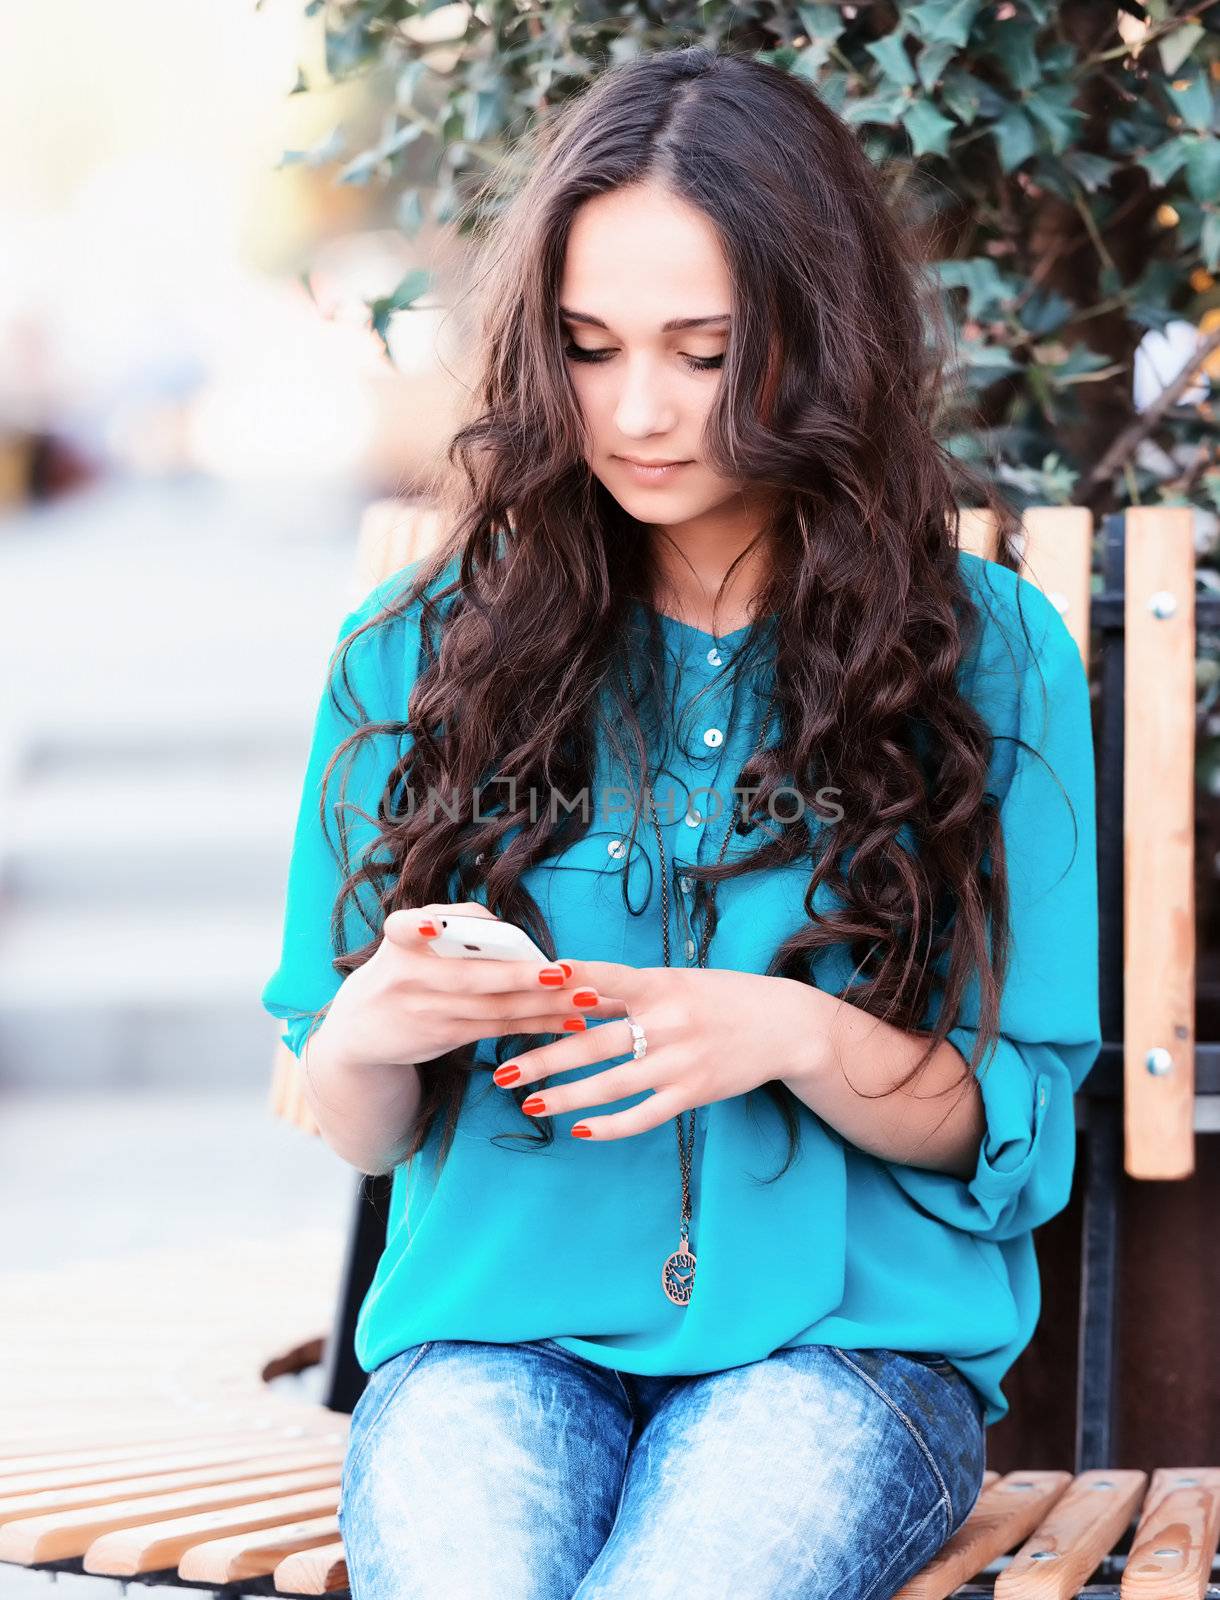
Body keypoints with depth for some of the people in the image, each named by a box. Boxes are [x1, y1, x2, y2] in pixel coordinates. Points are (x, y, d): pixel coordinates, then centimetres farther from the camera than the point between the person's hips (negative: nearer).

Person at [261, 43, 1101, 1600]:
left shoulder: (988, 652, 3)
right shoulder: (416, 653, 5)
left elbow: (1022, 1134, 4)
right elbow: (361, 1141, 10)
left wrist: (802, 1038, -15)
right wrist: (365, 1041, -13)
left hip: (848, 1338, 0)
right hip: (498, 1329, 1)